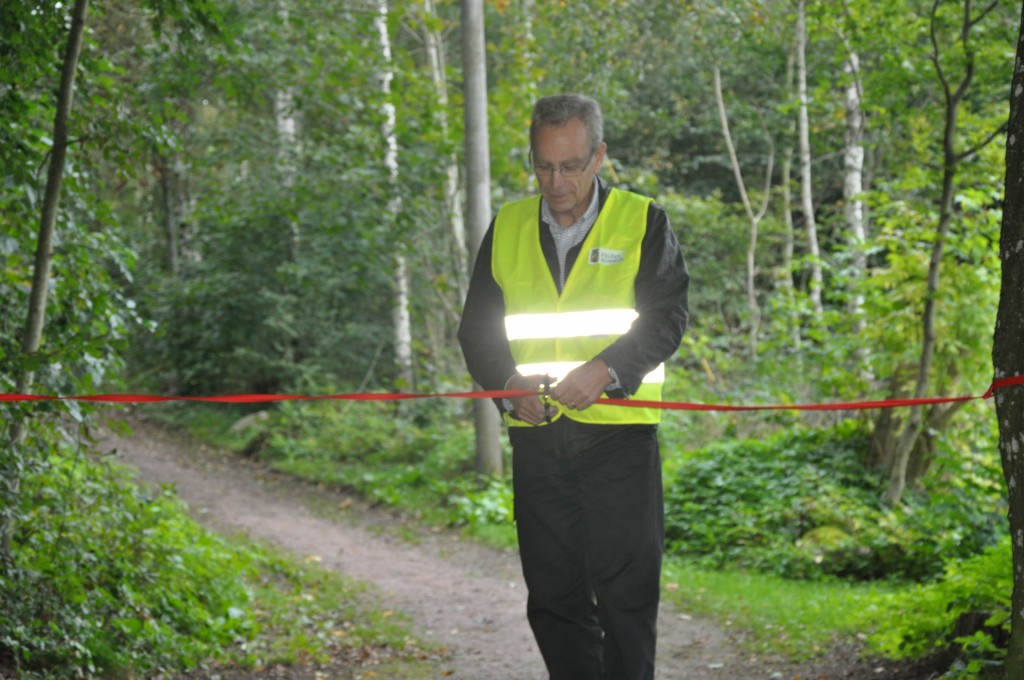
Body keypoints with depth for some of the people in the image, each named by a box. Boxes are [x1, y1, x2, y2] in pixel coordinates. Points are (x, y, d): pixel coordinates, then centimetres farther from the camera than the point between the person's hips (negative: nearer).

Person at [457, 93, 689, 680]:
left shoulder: (642, 221, 3)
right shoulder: (507, 228, 12)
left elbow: (667, 317, -5)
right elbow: (478, 327, 11)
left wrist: (606, 370, -21)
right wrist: (509, 382, -8)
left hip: (619, 433, -3)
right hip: (538, 435, 3)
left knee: (626, 585, -5)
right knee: (553, 593, 7)